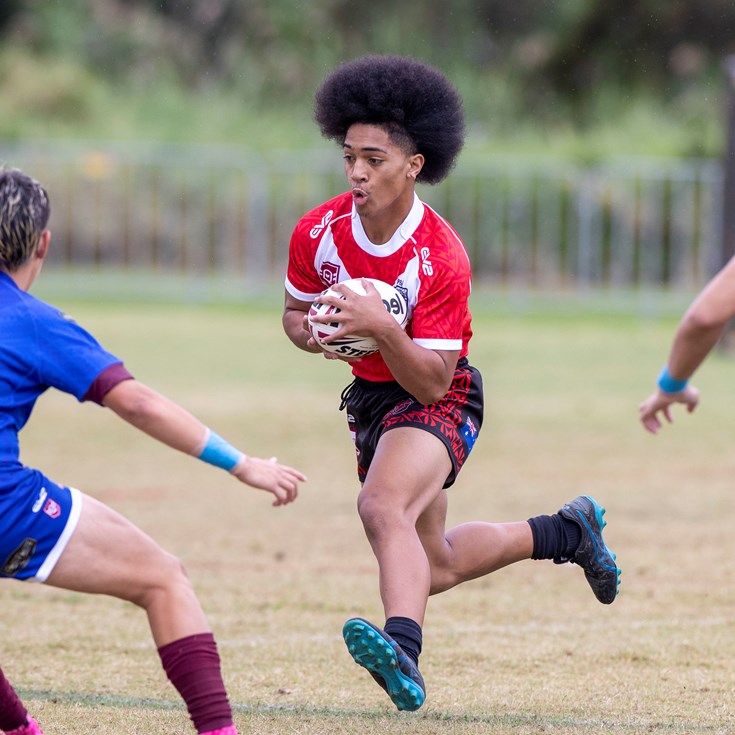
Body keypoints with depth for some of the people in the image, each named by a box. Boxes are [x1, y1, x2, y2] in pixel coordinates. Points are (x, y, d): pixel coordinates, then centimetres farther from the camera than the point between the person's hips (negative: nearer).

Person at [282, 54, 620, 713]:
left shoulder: (442, 258, -26)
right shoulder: (318, 233, -11)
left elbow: (432, 383, -24)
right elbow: (296, 313, 7)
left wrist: (382, 328, -41)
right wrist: (316, 334, -16)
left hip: (440, 400, -7)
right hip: (370, 397, 7)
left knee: (384, 507, -36)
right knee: (435, 567, 17)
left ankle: (403, 652, -53)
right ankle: (568, 533, 38)